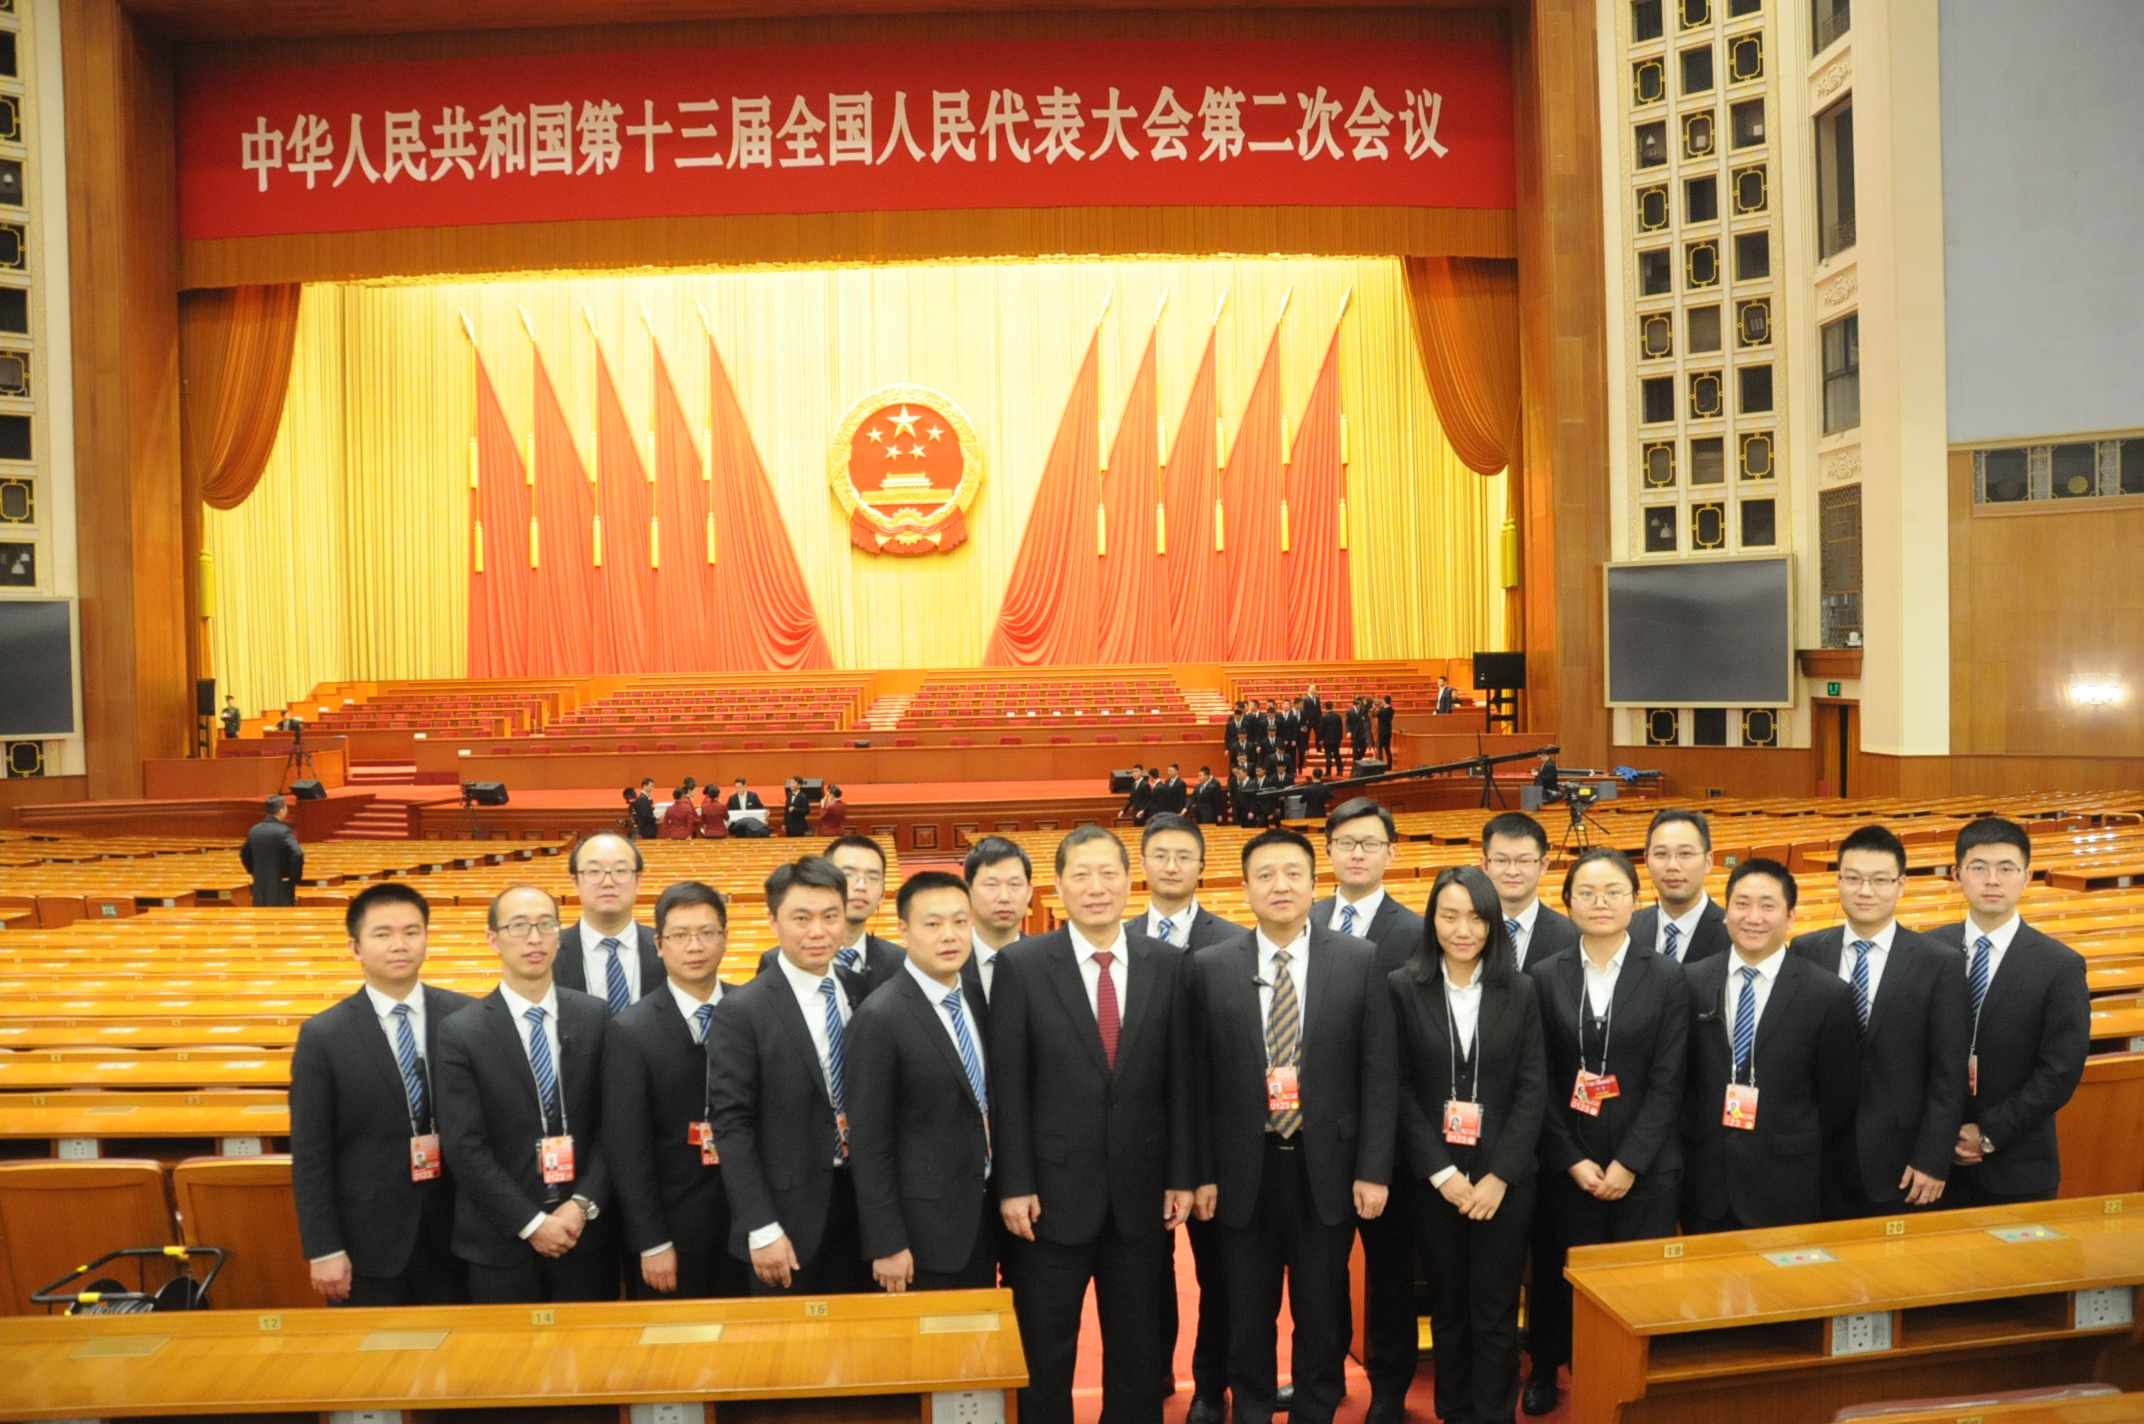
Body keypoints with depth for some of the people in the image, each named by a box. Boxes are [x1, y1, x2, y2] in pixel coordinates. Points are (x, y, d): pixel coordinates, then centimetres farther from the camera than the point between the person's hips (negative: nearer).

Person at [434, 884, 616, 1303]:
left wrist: (584, 1204, -10)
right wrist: (531, 1223, -12)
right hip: (501, 1244, -2)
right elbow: (466, 1147, -8)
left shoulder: (595, 1016, 1)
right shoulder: (461, 1033, -5)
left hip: (587, 1230, 2)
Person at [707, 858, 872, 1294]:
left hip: (861, 1204, 5)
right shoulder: (742, 1011, -11)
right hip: (790, 1216, -4)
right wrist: (762, 1230, -14)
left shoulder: (861, 996, 4)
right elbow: (731, 1126, -12)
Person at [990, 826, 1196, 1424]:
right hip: (1054, 1191, -2)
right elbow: (1008, 1087, -6)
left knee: (1137, 1351, 15)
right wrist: (1014, 1185, -9)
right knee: (1045, 1356, 11)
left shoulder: (1166, 964, 1)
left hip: (1141, 1191, 2)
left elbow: (1179, 1079, 4)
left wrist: (1181, 1175, 2)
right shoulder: (1021, 965, -5)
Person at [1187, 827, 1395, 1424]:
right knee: (1248, 1314, 13)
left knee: (1323, 1312, 13)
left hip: (1327, 1167, 0)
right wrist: (1201, 1173, -3)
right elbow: (1199, 1079, -1)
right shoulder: (1210, 966, -3)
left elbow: (1378, 1074, -3)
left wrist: (1373, 1170, -6)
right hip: (1243, 1169, 0)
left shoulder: (1360, 961, -3)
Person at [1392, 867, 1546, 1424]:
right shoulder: (1404, 988, -4)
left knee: (1496, 1309, 6)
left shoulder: (1519, 991, 0)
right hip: (1434, 1177, 0)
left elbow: (1533, 1090, -2)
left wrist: (1499, 1175, -9)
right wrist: (1441, 1171, -11)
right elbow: (1399, 1090, -5)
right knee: (1447, 1304, 12)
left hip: (1504, 1176, 0)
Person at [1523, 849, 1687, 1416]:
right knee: (1570, 1278, 6)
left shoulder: (1667, 977, -1)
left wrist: (1628, 1162, -10)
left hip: (1645, 1166, 0)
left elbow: (1667, 1081, -5)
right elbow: (1538, 1081, -1)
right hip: (1568, 1165, 0)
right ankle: (1548, 1370, 25)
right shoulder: (1544, 976, 1)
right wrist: (1571, 1160, -7)